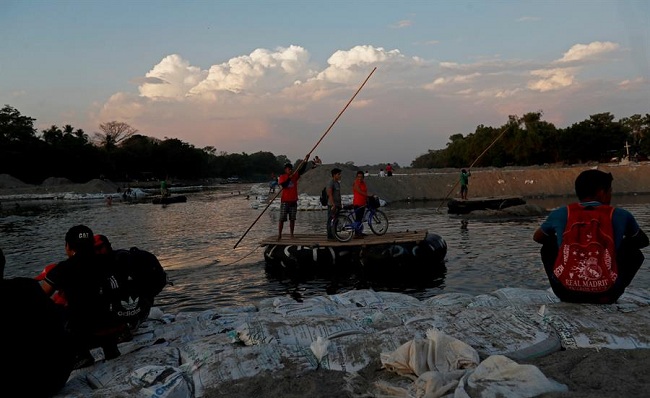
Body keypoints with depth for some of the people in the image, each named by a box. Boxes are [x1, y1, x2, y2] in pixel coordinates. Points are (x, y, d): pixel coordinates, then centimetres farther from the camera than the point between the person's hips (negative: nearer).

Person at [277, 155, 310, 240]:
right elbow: (283, 185, -18)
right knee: (282, 219, -2)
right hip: (285, 201, -4)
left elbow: (302, 170, -5)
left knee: (292, 219, 8)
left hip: (293, 201, 4)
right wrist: (289, 178, -24)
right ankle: (279, 234, 3)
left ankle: (291, 234, 14)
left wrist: (306, 160, -16)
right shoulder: (282, 177, -1)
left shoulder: (295, 176, 7)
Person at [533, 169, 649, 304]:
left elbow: (537, 237, 26)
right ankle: (609, 296, 14)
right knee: (634, 252, 25)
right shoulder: (620, 215, 7)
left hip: (566, 292, 1)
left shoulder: (561, 214, 7)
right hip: (605, 294, 0)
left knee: (548, 244, 27)